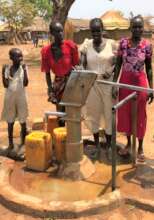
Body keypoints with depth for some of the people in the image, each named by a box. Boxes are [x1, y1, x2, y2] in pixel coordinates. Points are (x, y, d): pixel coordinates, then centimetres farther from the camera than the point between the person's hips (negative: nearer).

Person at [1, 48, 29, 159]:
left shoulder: (23, 68, -5)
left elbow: (25, 84, -14)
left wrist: (24, 70, -21)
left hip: (21, 97, -1)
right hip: (9, 98, 1)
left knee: (23, 122, 6)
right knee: (10, 122, 9)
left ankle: (23, 144, 22)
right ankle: (11, 145, 21)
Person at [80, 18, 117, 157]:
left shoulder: (111, 43, -2)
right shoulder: (86, 45, 1)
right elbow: (82, 65, -4)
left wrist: (110, 71, -20)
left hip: (108, 84, -1)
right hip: (91, 85, 1)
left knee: (109, 114, 6)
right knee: (93, 114, 10)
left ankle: (109, 146, 22)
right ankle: (97, 145, 27)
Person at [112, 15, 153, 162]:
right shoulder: (123, 43, -3)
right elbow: (118, 65, 0)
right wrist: (115, 84, -6)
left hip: (140, 82, -1)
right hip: (125, 81, 2)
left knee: (140, 115, 7)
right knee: (125, 113, 11)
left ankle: (140, 147, 22)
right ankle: (128, 143, 29)